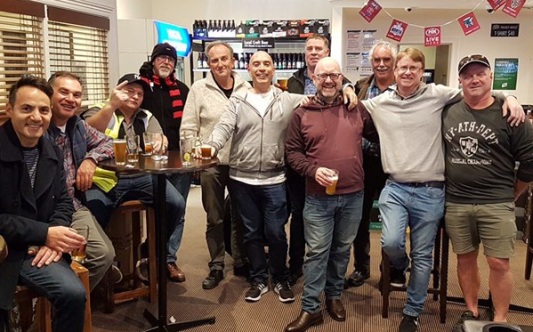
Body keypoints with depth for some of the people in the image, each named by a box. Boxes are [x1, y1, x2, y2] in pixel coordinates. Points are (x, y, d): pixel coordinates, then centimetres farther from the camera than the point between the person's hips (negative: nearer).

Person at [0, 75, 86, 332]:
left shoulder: (53, 153, 8)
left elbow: (63, 201, 12)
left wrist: (54, 237, -8)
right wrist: (45, 233, -19)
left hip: (35, 251, 5)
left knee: (74, 293, -18)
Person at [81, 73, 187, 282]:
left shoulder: (147, 118, 17)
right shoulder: (99, 111, 6)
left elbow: (159, 137, -2)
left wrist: (161, 141, -28)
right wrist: (111, 105, -31)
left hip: (141, 177, 4)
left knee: (177, 203, -15)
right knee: (92, 210, -31)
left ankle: (167, 258, 3)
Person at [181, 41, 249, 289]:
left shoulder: (245, 88, 2)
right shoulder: (199, 89, -3)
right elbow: (188, 128, -2)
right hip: (211, 164, -1)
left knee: (240, 216, 13)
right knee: (215, 218, 9)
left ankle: (241, 262, 29)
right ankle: (216, 267, 22)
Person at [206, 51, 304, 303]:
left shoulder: (288, 100, 3)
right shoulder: (237, 101, 4)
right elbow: (224, 127, -7)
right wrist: (211, 146, -26)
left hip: (274, 180, -1)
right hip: (242, 179, 1)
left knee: (276, 232, 5)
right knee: (252, 232, 12)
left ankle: (280, 279, 26)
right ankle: (258, 279, 28)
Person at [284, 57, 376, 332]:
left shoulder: (357, 109, 4)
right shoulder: (302, 113, -1)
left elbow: (379, 134, 15)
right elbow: (292, 152, -1)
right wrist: (313, 170, -15)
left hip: (352, 196, 2)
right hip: (318, 197, -2)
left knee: (342, 249, 16)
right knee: (317, 252, 3)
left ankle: (334, 296, 35)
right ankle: (310, 308, 14)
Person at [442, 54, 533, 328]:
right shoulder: (448, 112, 5)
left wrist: (510, 194, 6)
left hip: (496, 205, -3)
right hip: (455, 203, 3)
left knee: (499, 263, 0)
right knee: (465, 259, 12)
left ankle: (500, 321, 16)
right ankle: (471, 312, 29)